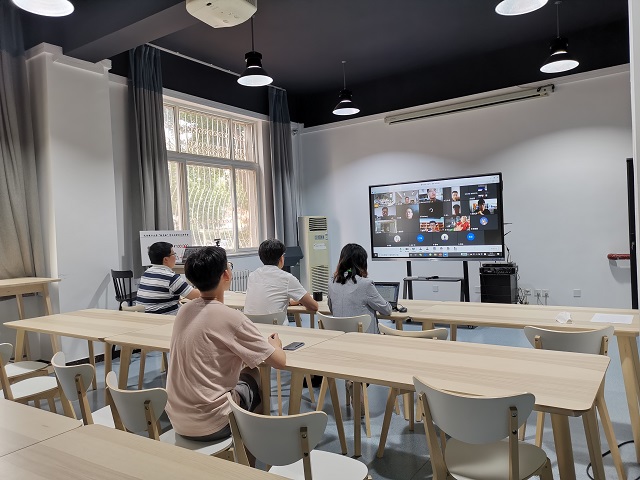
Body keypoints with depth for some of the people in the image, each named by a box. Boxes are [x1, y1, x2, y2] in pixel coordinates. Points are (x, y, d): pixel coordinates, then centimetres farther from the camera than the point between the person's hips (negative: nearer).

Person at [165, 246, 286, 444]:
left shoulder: (184, 312, -1)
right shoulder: (231, 318, -20)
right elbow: (279, 361, -12)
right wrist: (275, 344, 9)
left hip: (177, 419, 6)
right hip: (209, 425, -6)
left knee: (244, 372, 24)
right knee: (254, 376, 19)